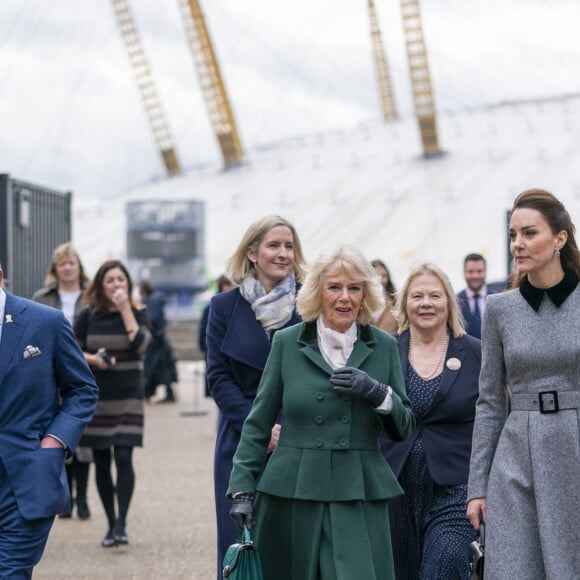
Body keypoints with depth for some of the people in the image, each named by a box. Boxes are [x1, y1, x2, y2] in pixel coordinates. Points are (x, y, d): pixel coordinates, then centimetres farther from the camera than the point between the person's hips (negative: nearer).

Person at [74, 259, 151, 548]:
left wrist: (126, 311, -17)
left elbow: (141, 346, -16)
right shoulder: (88, 316, 2)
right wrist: (92, 359, -13)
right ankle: (111, 524, 15)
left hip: (128, 397, -2)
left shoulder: (137, 312, 0)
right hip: (95, 397, 2)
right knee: (101, 462, 5)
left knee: (123, 458, -12)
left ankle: (121, 524, -11)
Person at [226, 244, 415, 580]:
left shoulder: (384, 347, 8)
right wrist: (242, 489, 0)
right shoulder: (287, 343, 5)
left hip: (358, 499, 0)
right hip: (291, 495, 0)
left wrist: (376, 393, -10)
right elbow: (258, 423, 7)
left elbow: (404, 428, 8)